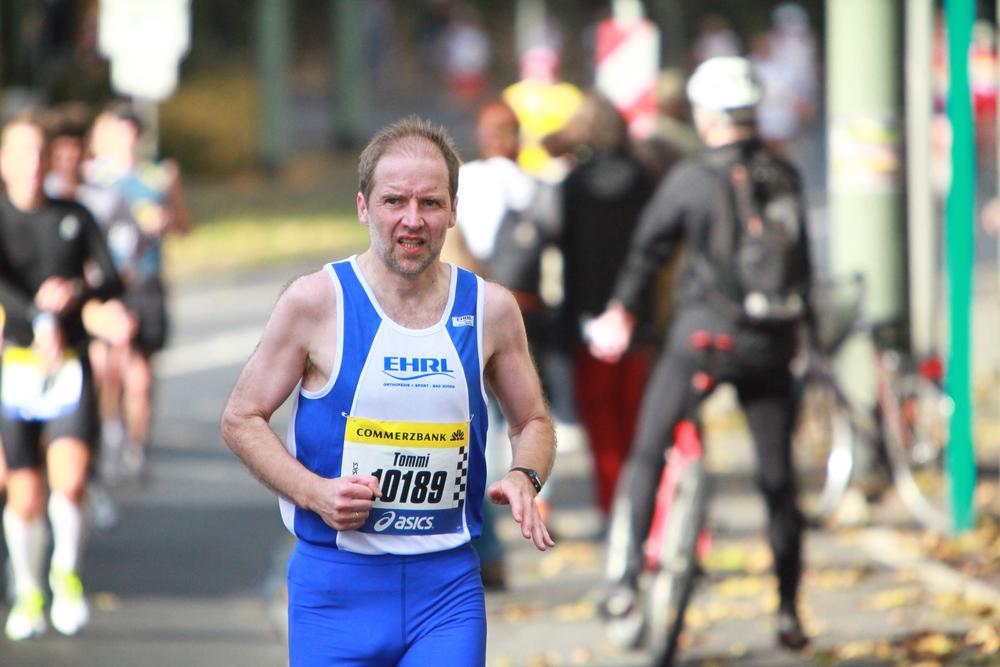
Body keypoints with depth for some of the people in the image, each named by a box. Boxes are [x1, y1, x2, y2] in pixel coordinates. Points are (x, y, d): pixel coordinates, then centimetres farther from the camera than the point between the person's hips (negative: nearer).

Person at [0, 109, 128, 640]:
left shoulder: (74, 218, 10)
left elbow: (112, 281, 4)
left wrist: (77, 291, -19)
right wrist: (63, 317, -29)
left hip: (69, 368, 1)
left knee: (70, 480, -19)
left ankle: (67, 573, 6)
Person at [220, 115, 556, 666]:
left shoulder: (489, 308, 3)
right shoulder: (316, 302, -5)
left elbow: (533, 422, 17)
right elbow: (241, 419, 2)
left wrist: (524, 478, -6)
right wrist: (314, 492, -13)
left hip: (447, 584, 1)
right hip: (335, 580, -1)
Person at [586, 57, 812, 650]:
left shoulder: (690, 179, -8)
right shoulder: (786, 179, 3)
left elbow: (648, 249, 2)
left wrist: (620, 308, 19)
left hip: (703, 334, -3)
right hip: (772, 345, 3)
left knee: (646, 457, 8)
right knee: (779, 477, 10)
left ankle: (624, 580, -1)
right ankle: (789, 612, 13)